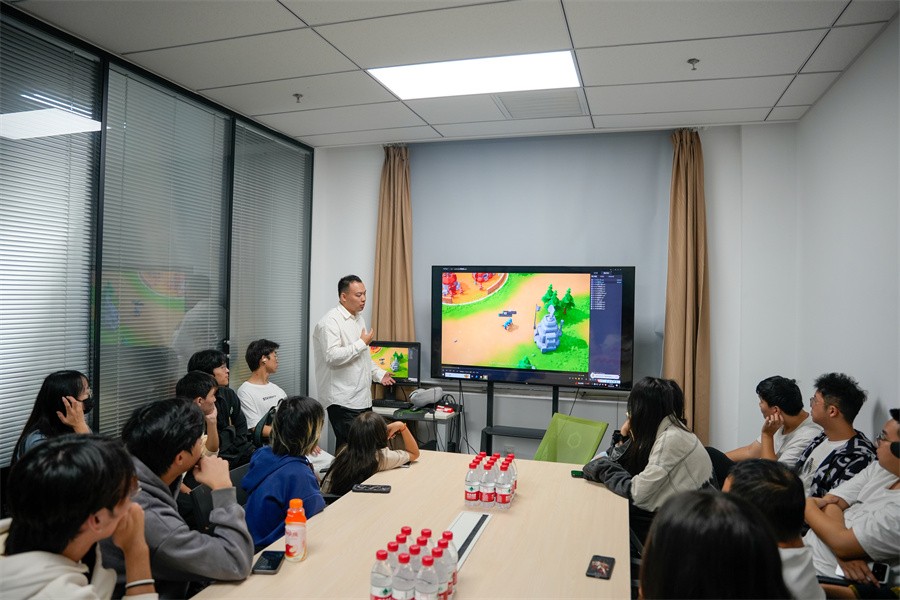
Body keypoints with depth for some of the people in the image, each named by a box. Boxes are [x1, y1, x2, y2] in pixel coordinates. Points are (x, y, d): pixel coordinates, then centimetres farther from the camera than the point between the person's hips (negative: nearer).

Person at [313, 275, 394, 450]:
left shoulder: (359, 318, 15)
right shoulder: (331, 322, -14)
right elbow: (333, 357, -26)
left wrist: (379, 373, 15)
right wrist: (363, 343, -18)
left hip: (363, 399, 9)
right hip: (344, 401, -9)